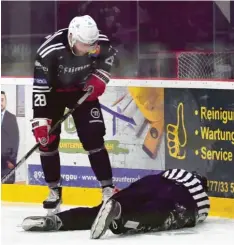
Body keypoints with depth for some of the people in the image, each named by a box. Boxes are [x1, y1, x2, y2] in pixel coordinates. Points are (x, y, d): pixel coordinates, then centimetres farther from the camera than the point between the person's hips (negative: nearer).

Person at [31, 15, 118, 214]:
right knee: (47, 138, -6)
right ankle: (54, 190, 9)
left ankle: (108, 187, 1)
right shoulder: (49, 50, -37)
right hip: (53, 91, -2)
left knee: (93, 137, -7)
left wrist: (99, 77, -11)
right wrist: (40, 121, -36)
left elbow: (109, 55, 1)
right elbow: (39, 87, -34)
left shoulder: (99, 42, -26)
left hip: (82, 89, 2)